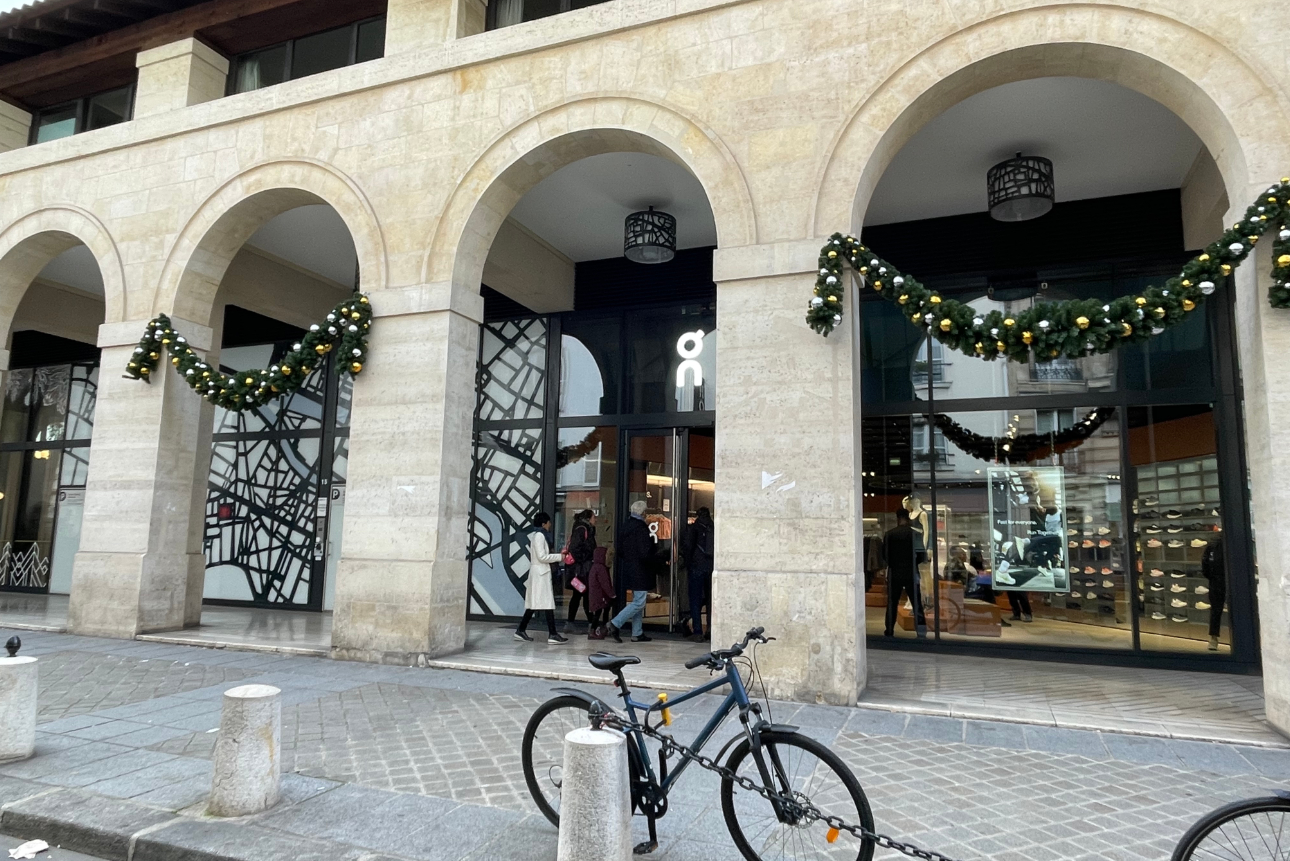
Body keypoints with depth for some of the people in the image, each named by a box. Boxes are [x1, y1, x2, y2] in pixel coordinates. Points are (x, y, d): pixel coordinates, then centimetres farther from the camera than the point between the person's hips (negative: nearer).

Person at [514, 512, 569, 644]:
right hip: (541, 572, -10)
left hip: (539, 572, 10)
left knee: (533, 603, 12)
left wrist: (558, 553, 10)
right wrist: (559, 556, -13)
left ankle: (521, 630, 15)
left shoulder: (535, 535, 16)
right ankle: (552, 635, -8)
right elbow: (542, 557, -19)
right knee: (548, 603, -9)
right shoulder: (539, 535, -14)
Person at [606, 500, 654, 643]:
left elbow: (619, 552, 13)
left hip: (627, 569, 9)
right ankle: (616, 623, -10)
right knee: (639, 602, -4)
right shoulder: (641, 528, -16)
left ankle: (637, 633, 18)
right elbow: (645, 553, -19)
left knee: (637, 601, 15)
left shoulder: (625, 526, 10)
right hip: (640, 571, -9)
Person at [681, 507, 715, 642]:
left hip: (697, 567, -3)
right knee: (711, 600, 13)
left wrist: (687, 566, 1)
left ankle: (697, 632, -2)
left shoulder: (694, 527, -2)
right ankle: (712, 631, 15)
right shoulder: (715, 528, 7)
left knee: (695, 600, 2)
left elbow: (687, 547, -7)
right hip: (712, 568, 4)